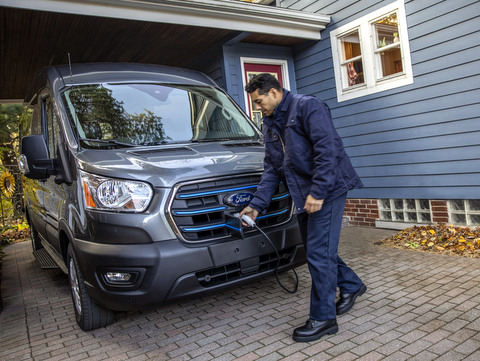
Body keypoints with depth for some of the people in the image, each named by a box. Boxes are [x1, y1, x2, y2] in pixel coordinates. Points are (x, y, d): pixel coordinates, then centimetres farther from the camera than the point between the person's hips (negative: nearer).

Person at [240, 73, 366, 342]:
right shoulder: (270, 126, 16)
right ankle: (351, 285, 39)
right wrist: (257, 205, 6)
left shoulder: (307, 107, -10)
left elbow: (328, 149, -20)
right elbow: (272, 169, 15)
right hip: (303, 195, 9)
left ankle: (323, 318, 7)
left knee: (319, 253, -7)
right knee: (316, 248, 14)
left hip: (328, 189, -9)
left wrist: (317, 192, -24)